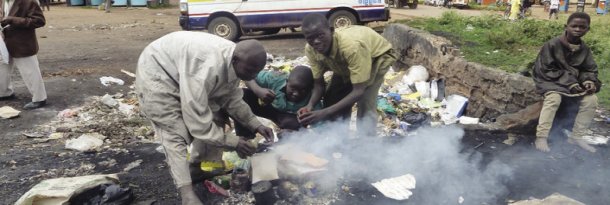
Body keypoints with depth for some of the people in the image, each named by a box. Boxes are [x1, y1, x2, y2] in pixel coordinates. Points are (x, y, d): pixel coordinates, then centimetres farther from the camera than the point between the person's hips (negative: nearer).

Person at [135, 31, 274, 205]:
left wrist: (255, 125, -8)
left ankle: (196, 167, 21)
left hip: (184, 73, 8)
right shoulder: (206, 68, -41)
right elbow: (196, 119, -36)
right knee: (176, 135, -18)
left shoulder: (233, 63, -13)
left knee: (214, 119, 5)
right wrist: (232, 142, -29)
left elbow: (231, 99, 2)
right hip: (156, 74, -8)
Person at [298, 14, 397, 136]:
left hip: (378, 55, -5)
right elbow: (318, 83, -15)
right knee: (332, 100, -1)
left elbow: (358, 91, -42)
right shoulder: (311, 49, -26)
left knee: (365, 104, -20)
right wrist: (310, 105, -36)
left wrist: (325, 113, -48)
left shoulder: (352, 45, -45)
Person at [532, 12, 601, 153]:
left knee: (591, 99, -15)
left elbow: (590, 70, 10)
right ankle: (541, 137, -34)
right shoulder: (552, 45, -14)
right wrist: (569, 83, -23)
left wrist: (589, 81, -16)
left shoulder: (584, 49, 5)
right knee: (554, 97, -35)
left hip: (573, 82, 6)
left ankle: (576, 137, -5)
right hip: (551, 80, -6)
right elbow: (546, 70, -16)